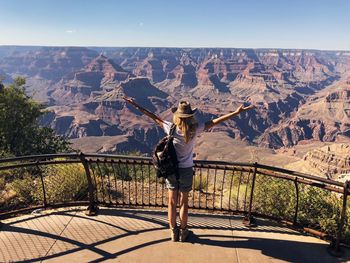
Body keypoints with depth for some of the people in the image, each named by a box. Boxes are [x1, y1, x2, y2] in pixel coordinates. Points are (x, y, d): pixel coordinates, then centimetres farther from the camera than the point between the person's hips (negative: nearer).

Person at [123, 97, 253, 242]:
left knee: (172, 202, 17)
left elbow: (154, 117, -9)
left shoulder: (171, 128, -18)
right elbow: (215, 121, -15)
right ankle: (183, 232, 34)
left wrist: (136, 105, 2)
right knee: (184, 202, 17)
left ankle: (173, 232, 33)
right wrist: (237, 112, -9)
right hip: (186, 170, 0)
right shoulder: (195, 129, -19)